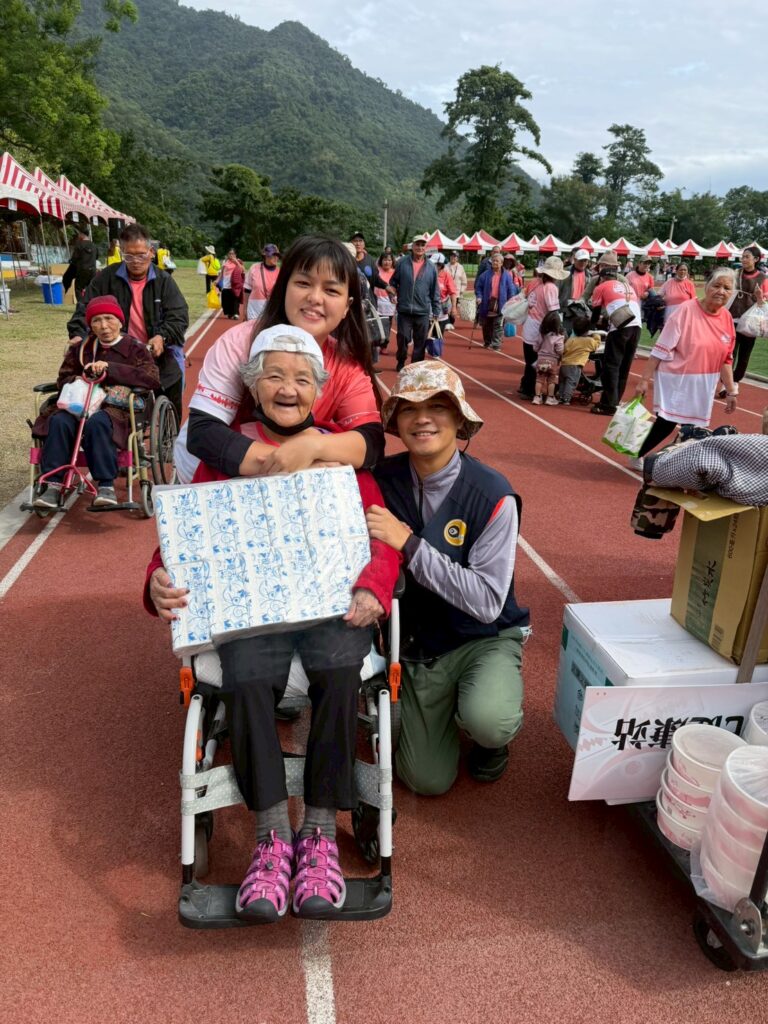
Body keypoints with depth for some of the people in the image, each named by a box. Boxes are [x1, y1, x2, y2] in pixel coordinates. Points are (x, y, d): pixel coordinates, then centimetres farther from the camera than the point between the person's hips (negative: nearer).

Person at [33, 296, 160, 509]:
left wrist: (110, 368, -18)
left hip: (118, 409, -4)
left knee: (97, 422, -37)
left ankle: (106, 485, -31)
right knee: (59, 421, -29)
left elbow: (153, 378, -11)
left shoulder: (135, 348, 6)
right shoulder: (81, 348, 20)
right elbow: (63, 378, 19)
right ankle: (53, 484, -26)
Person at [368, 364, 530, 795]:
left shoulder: (493, 495, -21)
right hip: (417, 643, 3)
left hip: (484, 638, -2)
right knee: (429, 781, 1)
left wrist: (409, 543, -30)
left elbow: (487, 603, -24)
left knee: (487, 721, -32)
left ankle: (493, 734, 6)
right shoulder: (383, 479, -11)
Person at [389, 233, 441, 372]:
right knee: (403, 338, 3)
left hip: (423, 312, 1)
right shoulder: (402, 263, 1)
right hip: (404, 310, -1)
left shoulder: (431, 267, 3)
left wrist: (436, 312, 5)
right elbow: (393, 282, 12)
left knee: (420, 342, 5)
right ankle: (401, 363, 22)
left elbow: (435, 292, 6)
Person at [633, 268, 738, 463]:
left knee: (693, 430, 10)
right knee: (666, 424, -4)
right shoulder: (687, 309, -14)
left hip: (703, 386, 6)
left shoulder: (727, 318, 3)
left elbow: (725, 359, 10)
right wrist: (644, 379, -15)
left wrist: (731, 391, 10)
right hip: (676, 381, -5)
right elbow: (661, 348, -14)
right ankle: (638, 457, 17)